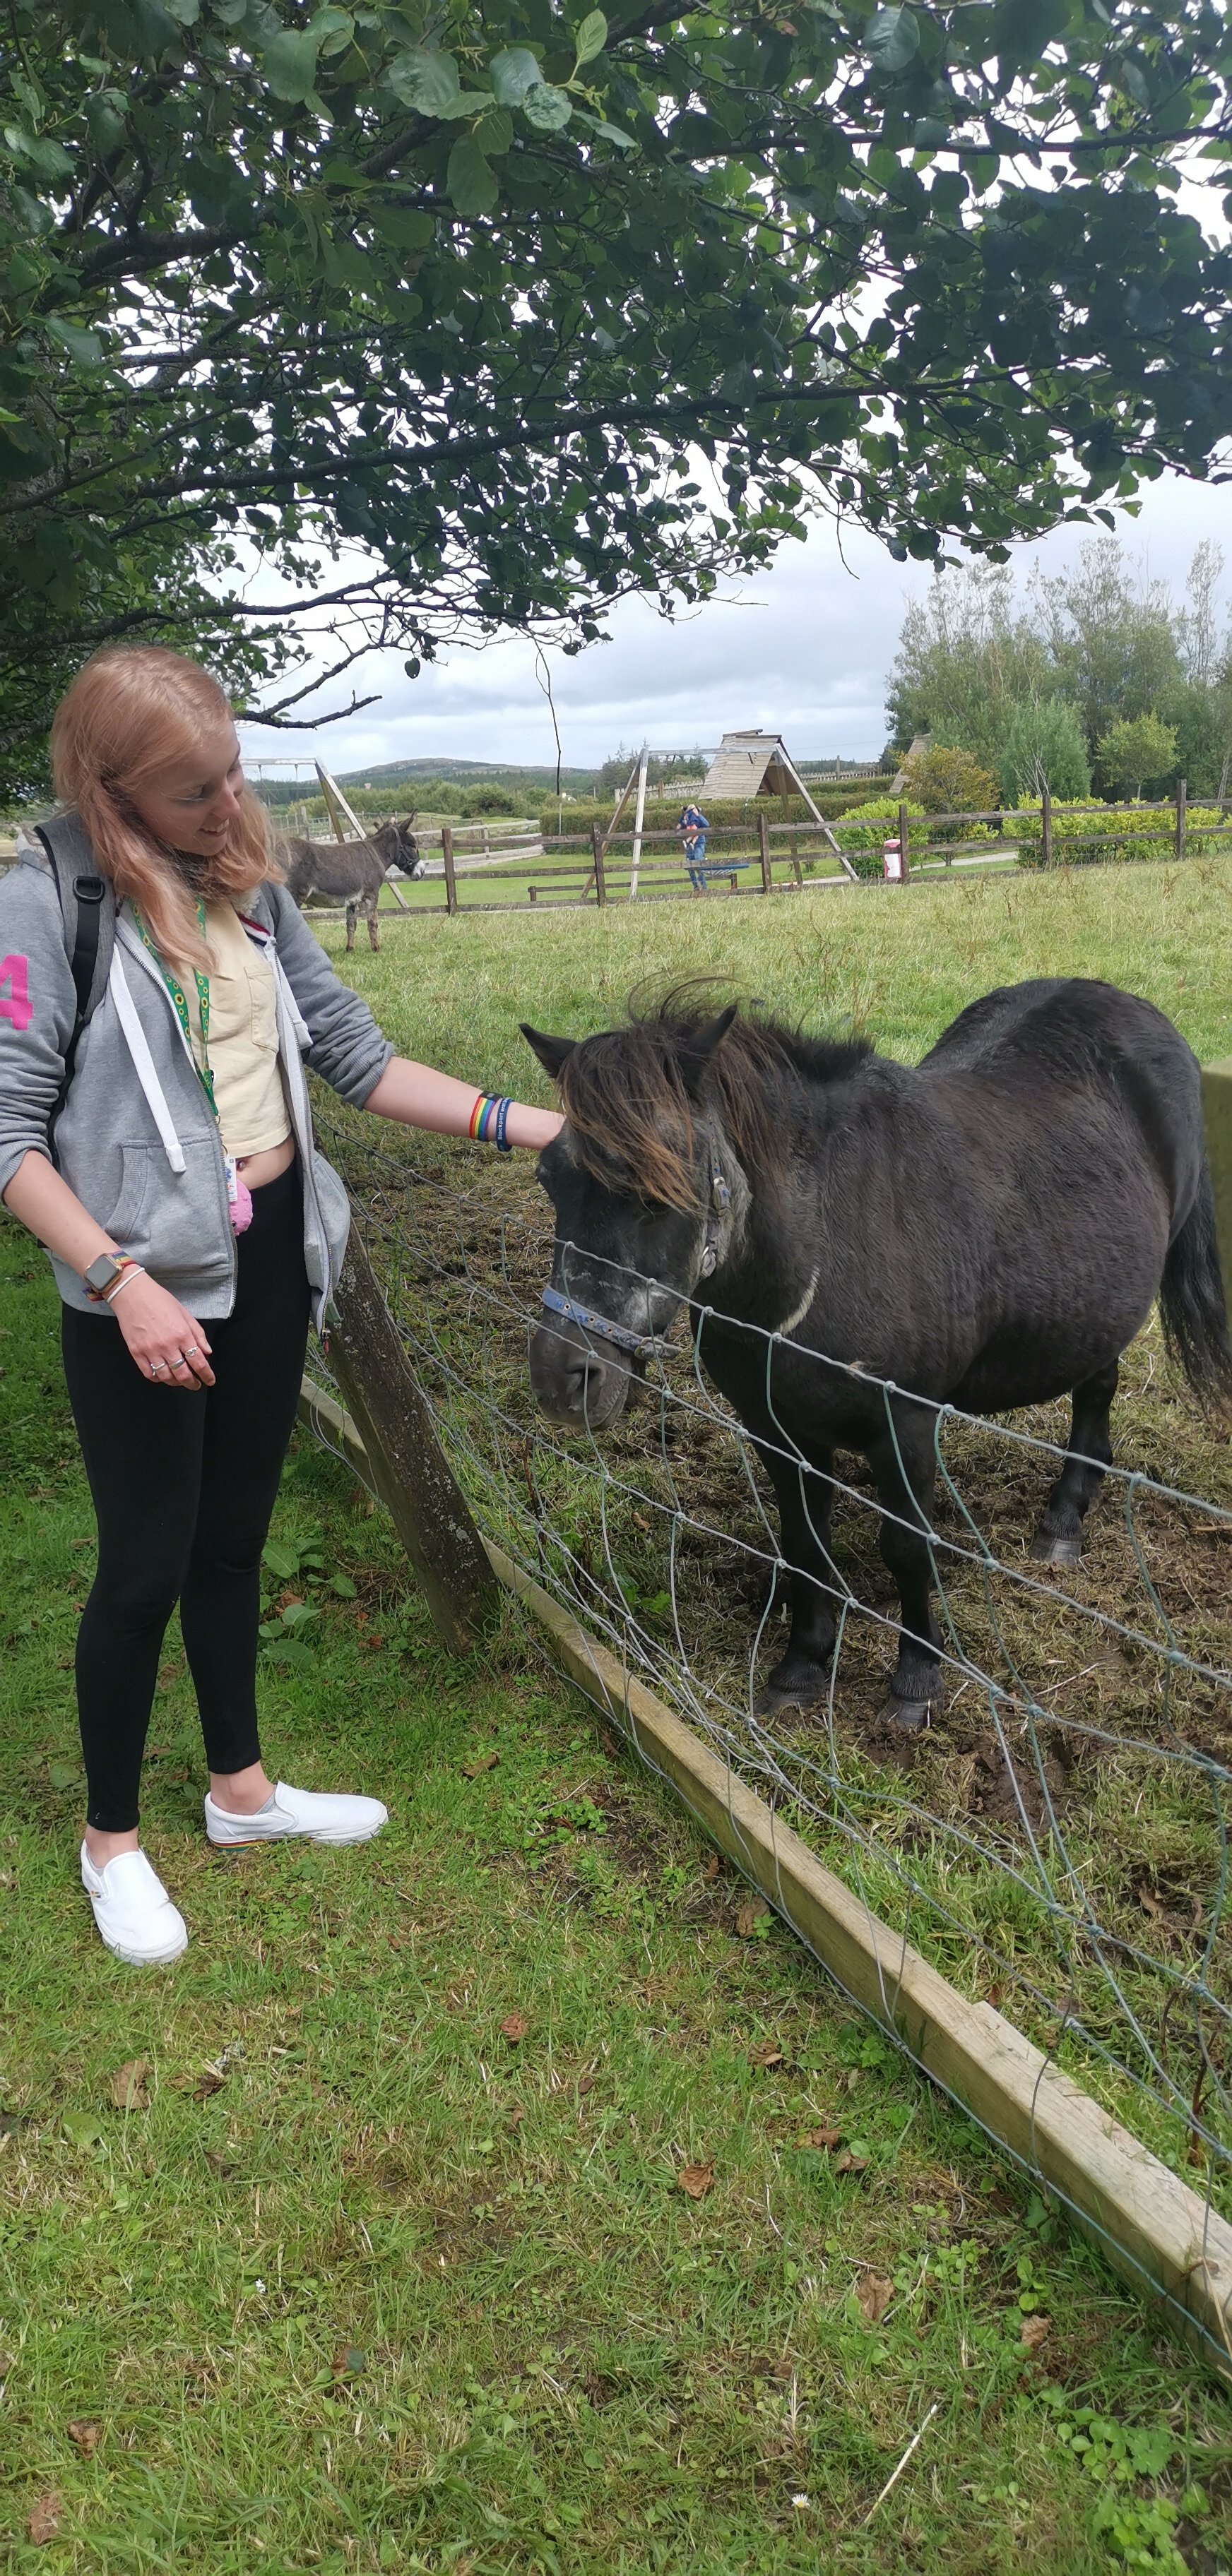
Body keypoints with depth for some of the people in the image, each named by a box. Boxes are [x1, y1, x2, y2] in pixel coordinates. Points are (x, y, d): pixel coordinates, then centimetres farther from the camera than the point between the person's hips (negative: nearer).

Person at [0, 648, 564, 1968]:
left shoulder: (247, 885, 4)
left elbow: (350, 1050, 7)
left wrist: (520, 1124, 1)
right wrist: (124, 1281, -22)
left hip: (272, 1262, 6)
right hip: (146, 1288, -6)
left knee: (234, 1538, 19)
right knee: (146, 1563, 6)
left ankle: (240, 1785, 39)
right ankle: (111, 1840, 28)